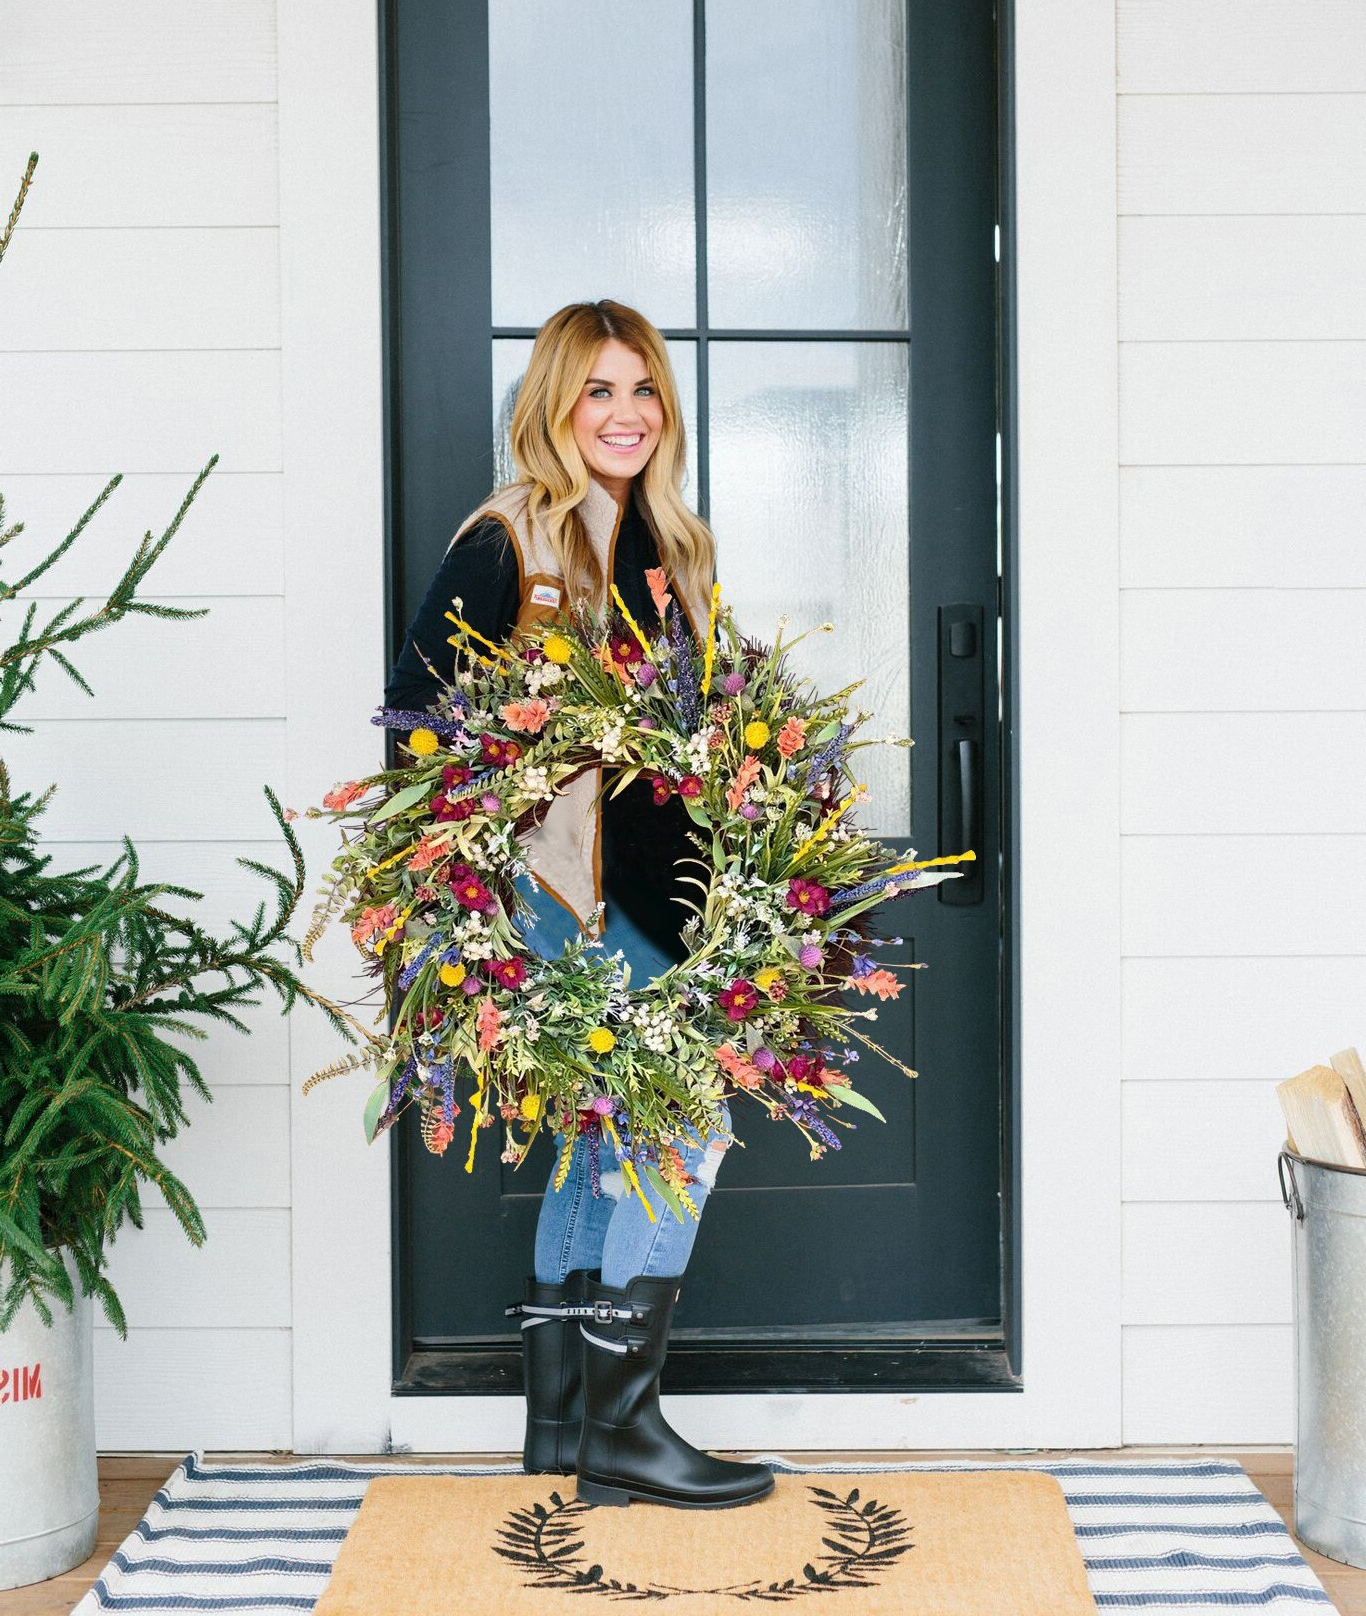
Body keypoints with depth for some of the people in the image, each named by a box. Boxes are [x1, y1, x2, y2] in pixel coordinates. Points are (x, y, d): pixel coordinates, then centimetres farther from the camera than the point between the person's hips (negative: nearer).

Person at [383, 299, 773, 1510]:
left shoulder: (673, 545, 14)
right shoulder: (505, 543, -7)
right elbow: (416, 704, -8)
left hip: (646, 886, 8)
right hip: (559, 881, -8)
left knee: (604, 1139, 12)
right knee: (682, 1119, -12)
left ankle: (561, 1420, 24)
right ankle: (621, 1426, -2)